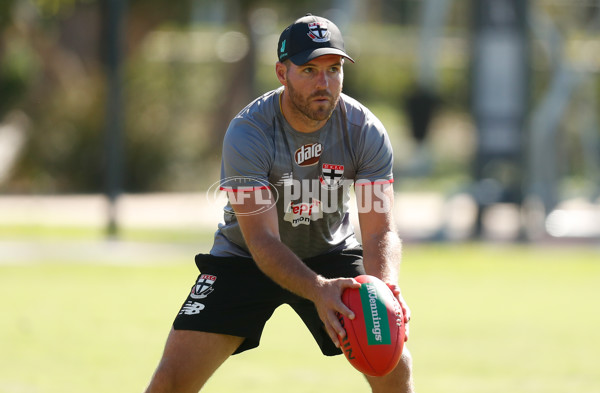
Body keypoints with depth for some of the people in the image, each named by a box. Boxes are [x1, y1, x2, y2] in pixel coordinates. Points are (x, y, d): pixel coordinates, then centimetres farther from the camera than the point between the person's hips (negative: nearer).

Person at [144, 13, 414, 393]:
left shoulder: (366, 131, -19)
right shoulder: (247, 133, -28)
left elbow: (380, 231, -24)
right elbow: (262, 240, -33)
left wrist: (385, 287, -47)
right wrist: (318, 290, -51)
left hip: (331, 253, 2)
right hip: (244, 258, -2)